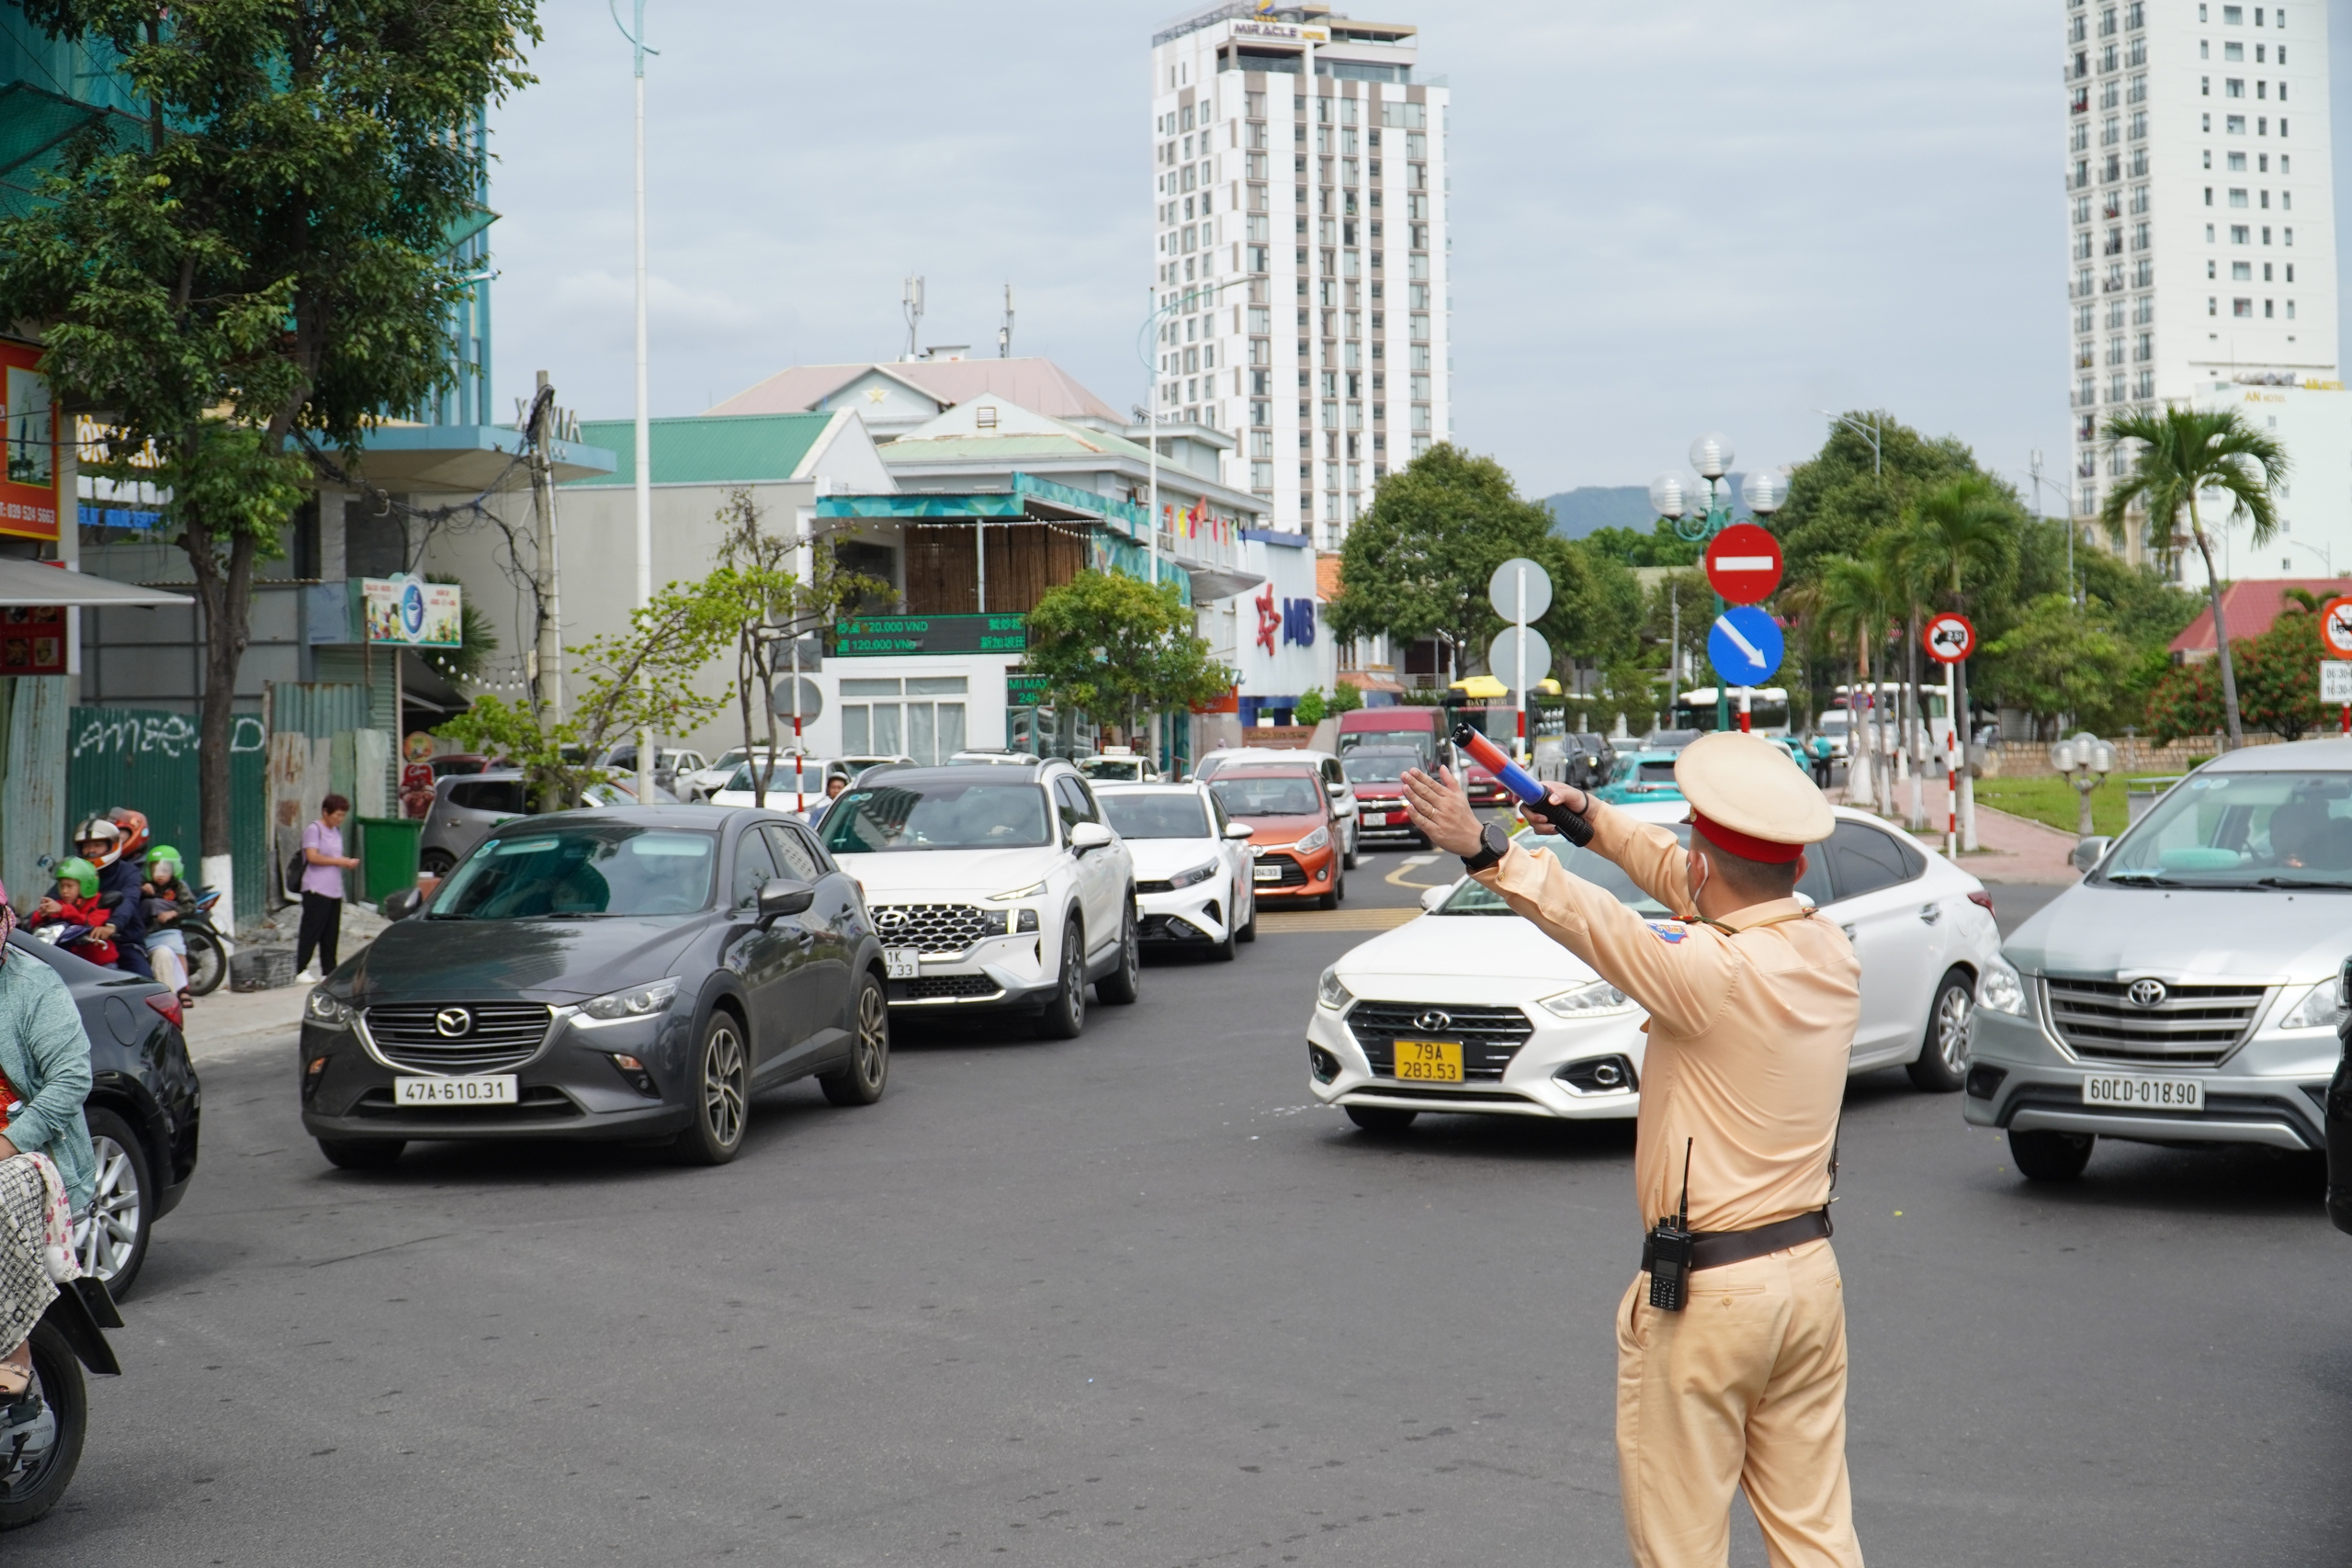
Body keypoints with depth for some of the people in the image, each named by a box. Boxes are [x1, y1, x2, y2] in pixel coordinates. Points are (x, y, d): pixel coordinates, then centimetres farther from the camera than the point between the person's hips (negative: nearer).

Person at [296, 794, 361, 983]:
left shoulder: (337, 831, 17)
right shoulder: (314, 830, -7)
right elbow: (313, 857, -17)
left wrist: (347, 862, 3)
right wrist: (339, 861, -14)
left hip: (334, 890, 8)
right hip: (316, 890, -8)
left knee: (331, 934, 8)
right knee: (311, 931, -6)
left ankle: (329, 971, 12)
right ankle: (301, 970, -1)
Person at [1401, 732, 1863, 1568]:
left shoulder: (1715, 972, -20)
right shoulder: (1830, 952, 2)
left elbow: (1585, 918, -15)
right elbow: (1697, 890, 13)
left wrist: (1486, 848, -5)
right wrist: (1593, 818, 19)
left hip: (1706, 1294, -7)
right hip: (1811, 1274, 7)